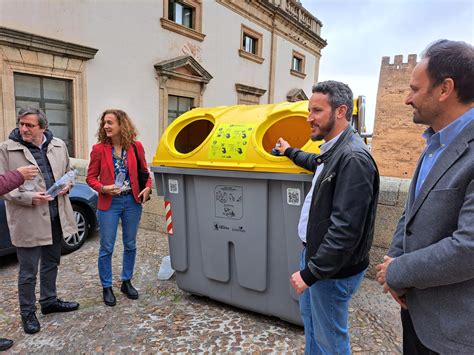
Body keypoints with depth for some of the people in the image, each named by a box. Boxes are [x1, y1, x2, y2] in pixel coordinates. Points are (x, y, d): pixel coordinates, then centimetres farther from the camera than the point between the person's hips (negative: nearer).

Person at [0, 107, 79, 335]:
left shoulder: (58, 146, 4)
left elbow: (68, 172, 16)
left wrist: (66, 186, -4)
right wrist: (28, 197, -21)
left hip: (55, 216, 5)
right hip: (27, 220, -4)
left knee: (51, 264, 20)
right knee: (28, 271, 8)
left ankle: (49, 301, 40)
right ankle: (27, 313, 28)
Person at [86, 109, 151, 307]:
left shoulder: (136, 147, -2)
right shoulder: (99, 149, -5)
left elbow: (144, 171, 8)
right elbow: (91, 177, 0)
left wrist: (147, 188, -9)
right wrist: (102, 188, -19)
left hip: (132, 201, 2)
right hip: (109, 203, -2)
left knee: (130, 245, 13)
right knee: (107, 247, 6)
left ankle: (127, 282, 31)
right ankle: (107, 287, 24)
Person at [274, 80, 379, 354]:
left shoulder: (353, 158, -25)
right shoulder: (335, 149, 6)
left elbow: (346, 229, -28)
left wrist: (311, 272, -23)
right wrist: (290, 152, 43)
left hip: (333, 271, -9)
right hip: (314, 253, 10)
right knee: (310, 320, 27)